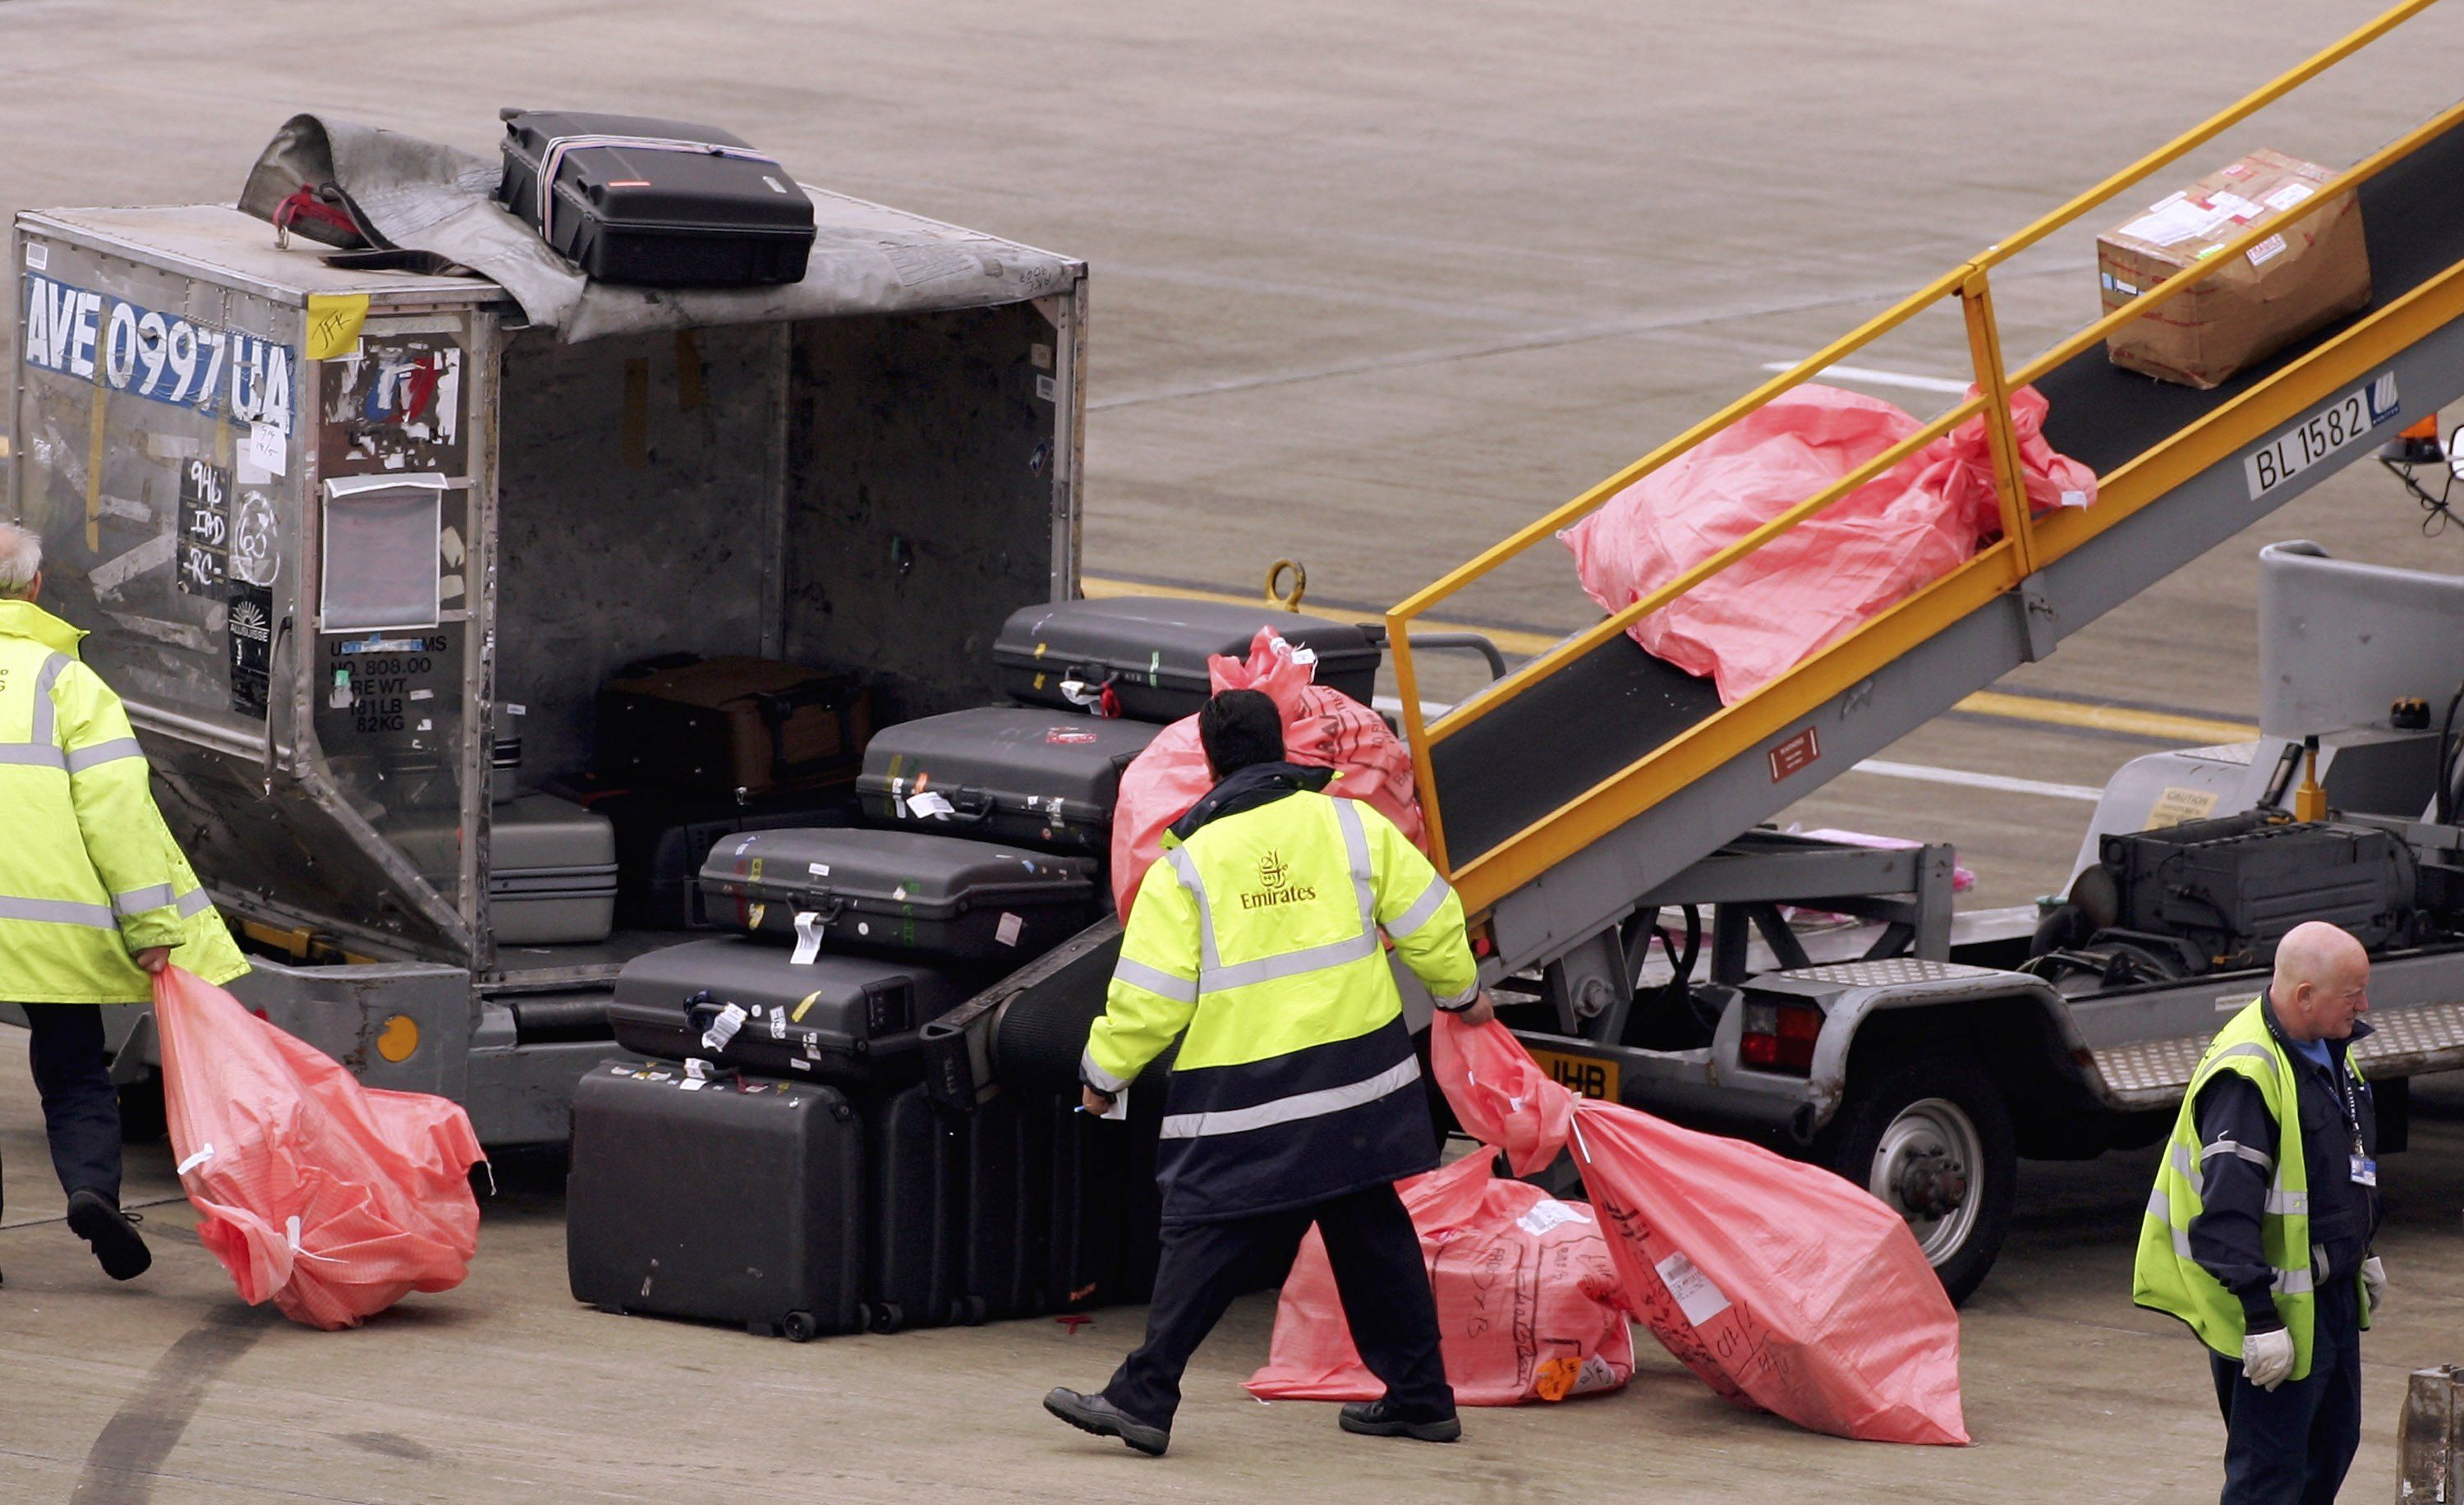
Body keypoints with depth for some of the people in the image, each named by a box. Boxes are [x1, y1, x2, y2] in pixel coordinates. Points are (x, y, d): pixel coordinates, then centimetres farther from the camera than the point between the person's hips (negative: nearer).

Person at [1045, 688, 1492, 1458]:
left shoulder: (1187, 865, -3)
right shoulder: (1352, 825, 3)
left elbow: (1149, 997, -5)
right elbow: (1430, 922, 9)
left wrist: (1103, 1072, 10)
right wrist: (1461, 991, 28)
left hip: (1243, 1100, -3)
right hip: (1358, 1082, 3)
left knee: (1207, 1241, -1)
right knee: (1372, 1235, 14)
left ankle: (1143, 1398, -5)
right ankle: (1417, 1394, 18)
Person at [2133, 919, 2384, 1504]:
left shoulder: (2331, 1050, 7)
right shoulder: (2246, 1076, -25)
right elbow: (2227, 1215, -28)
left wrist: (2360, 1255, 30)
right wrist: (2260, 1319, -29)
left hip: (2333, 1296, 10)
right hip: (2278, 1304, -10)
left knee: (2332, 1444, 19)